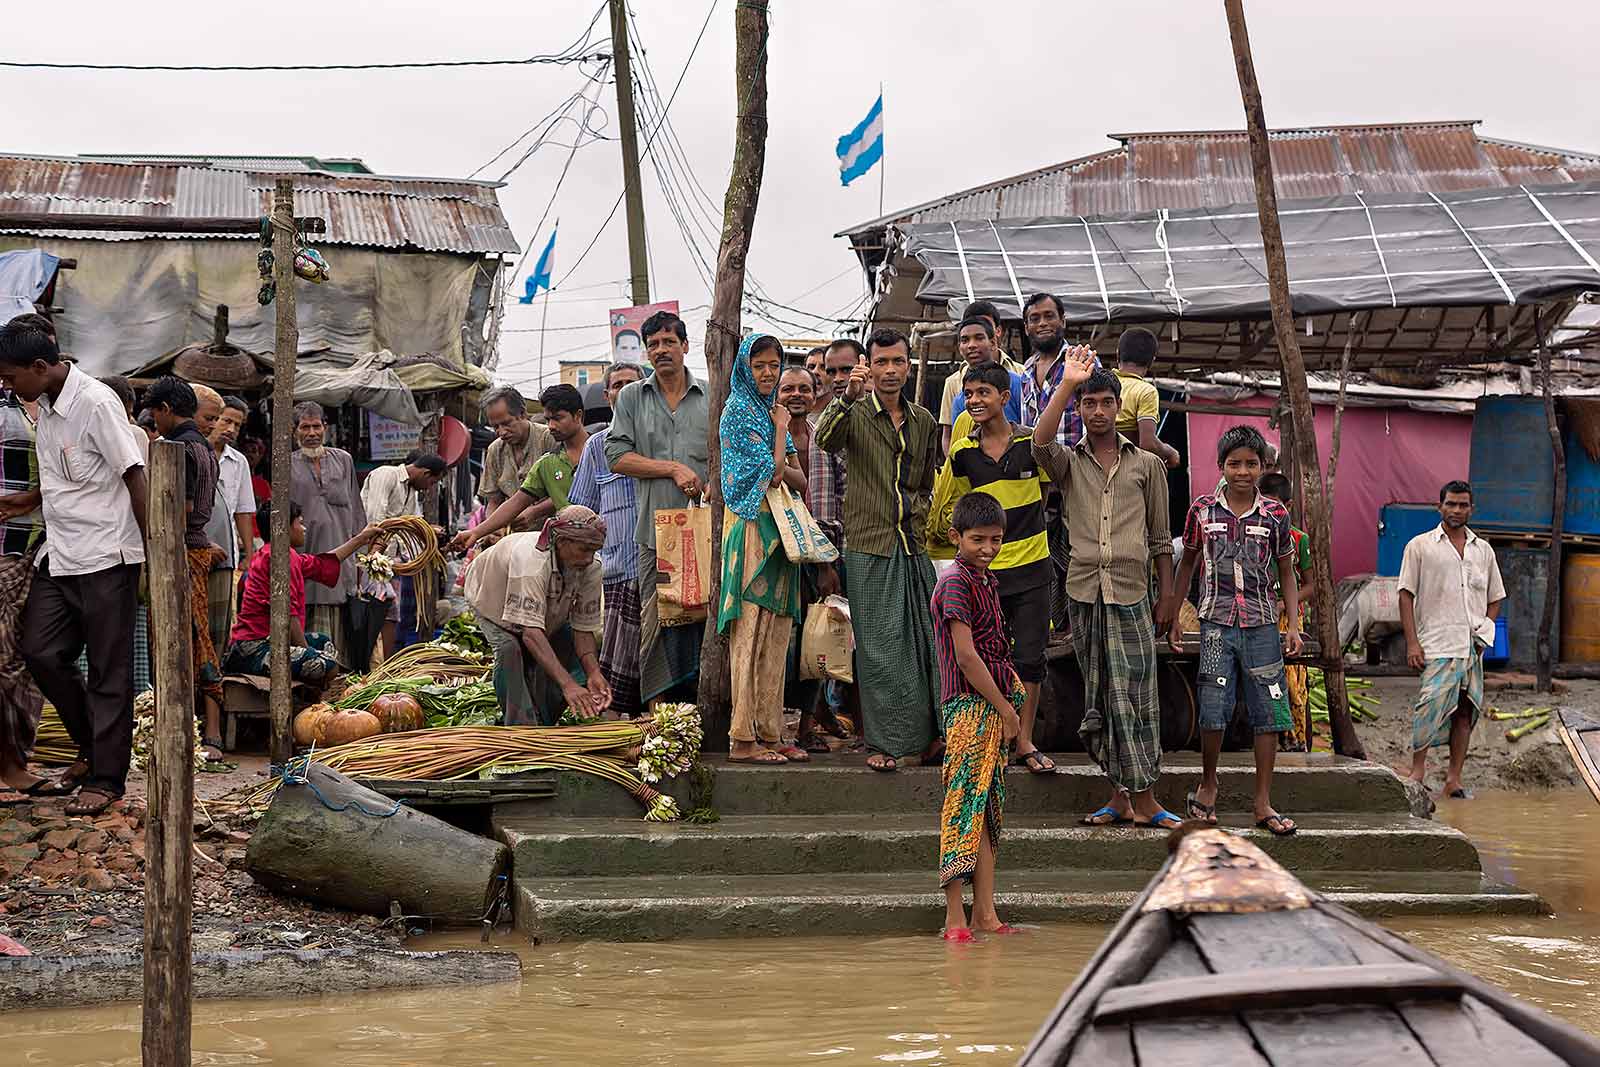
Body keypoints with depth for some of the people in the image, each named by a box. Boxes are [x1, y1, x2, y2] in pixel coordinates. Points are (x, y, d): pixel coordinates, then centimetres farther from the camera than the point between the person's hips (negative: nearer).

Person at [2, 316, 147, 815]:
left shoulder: (97, 403, -16)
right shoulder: (45, 405, 9)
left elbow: (134, 478, -15)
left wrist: (155, 555, -14)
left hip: (105, 558, -8)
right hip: (58, 557, 8)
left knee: (108, 671, -1)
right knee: (40, 653, 5)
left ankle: (106, 778, 6)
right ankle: (94, 746, 23)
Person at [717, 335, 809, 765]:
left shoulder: (770, 410, 20)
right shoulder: (739, 411, -5)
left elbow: (799, 480, 16)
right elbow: (772, 471, -12)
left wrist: (780, 470, -4)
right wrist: (782, 428, 1)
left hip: (779, 531, 8)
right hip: (752, 528, -8)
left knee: (775, 634, 6)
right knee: (752, 631, -10)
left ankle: (769, 733, 8)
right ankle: (743, 739, -11)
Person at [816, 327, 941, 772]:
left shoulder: (923, 421, 13)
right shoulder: (856, 414, -3)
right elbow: (825, 439, -25)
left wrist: (920, 515, 6)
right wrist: (847, 398, -39)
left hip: (913, 545, 4)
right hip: (869, 544, -4)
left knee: (924, 638, 5)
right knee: (878, 646, -2)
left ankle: (927, 735, 14)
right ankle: (883, 742, 3)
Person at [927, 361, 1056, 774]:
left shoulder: (1033, 443, -3)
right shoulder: (962, 453, -2)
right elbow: (943, 505, 13)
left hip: (1031, 567, 0)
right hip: (983, 570, 0)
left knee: (1030, 658, 2)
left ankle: (1025, 742, 12)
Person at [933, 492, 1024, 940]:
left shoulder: (987, 582, 17)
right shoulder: (956, 583, -11)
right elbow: (967, 655, -16)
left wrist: (1012, 690, 9)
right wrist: (1005, 707, -12)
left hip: (993, 707, 9)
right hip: (968, 706, -9)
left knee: (989, 808, 9)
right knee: (964, 806, -9)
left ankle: (985, 912, 12)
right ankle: (955, 917, -8)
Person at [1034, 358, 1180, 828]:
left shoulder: (1147, 465, 10)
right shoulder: (1069, 462, 10)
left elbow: (1161, 537, 11)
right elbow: (1040, 443, -15)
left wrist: (1167, 594, 7)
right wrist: (1067, 383, -18)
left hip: (1131, 593, -1)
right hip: (1084, 591, 2)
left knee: (1134, 695, -6)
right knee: (1099, 698, 4)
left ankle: (1143, 798, -5)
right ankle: (1120, 795, 10)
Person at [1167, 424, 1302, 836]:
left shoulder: (1275, 515, 3)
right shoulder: (1203, 511, 2)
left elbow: (1286, 572, 10)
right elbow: (1187, 563, 14)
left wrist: (1294, 626, 3)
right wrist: (1174, 616, 12)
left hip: (1262, 624, 1)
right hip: (1216, 622, -1)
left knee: (1268, 712, 1)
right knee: (1213, 711, -7)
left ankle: (1263, 803, 7)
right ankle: (1208, 783, 18)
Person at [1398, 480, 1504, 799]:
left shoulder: (1483, 550, 16)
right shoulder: (1420, 546, 4)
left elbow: (1495, 599, 23)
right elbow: (1406, 596, 1)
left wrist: (1484, 631, 5)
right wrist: (1412, 643, -8)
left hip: (1473, 647, 4)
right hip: (1437, 644, -4)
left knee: (1465, 711, 3)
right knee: (1431, 703, -17)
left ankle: (1454, 778, 8)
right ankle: (1418, 770, -9)